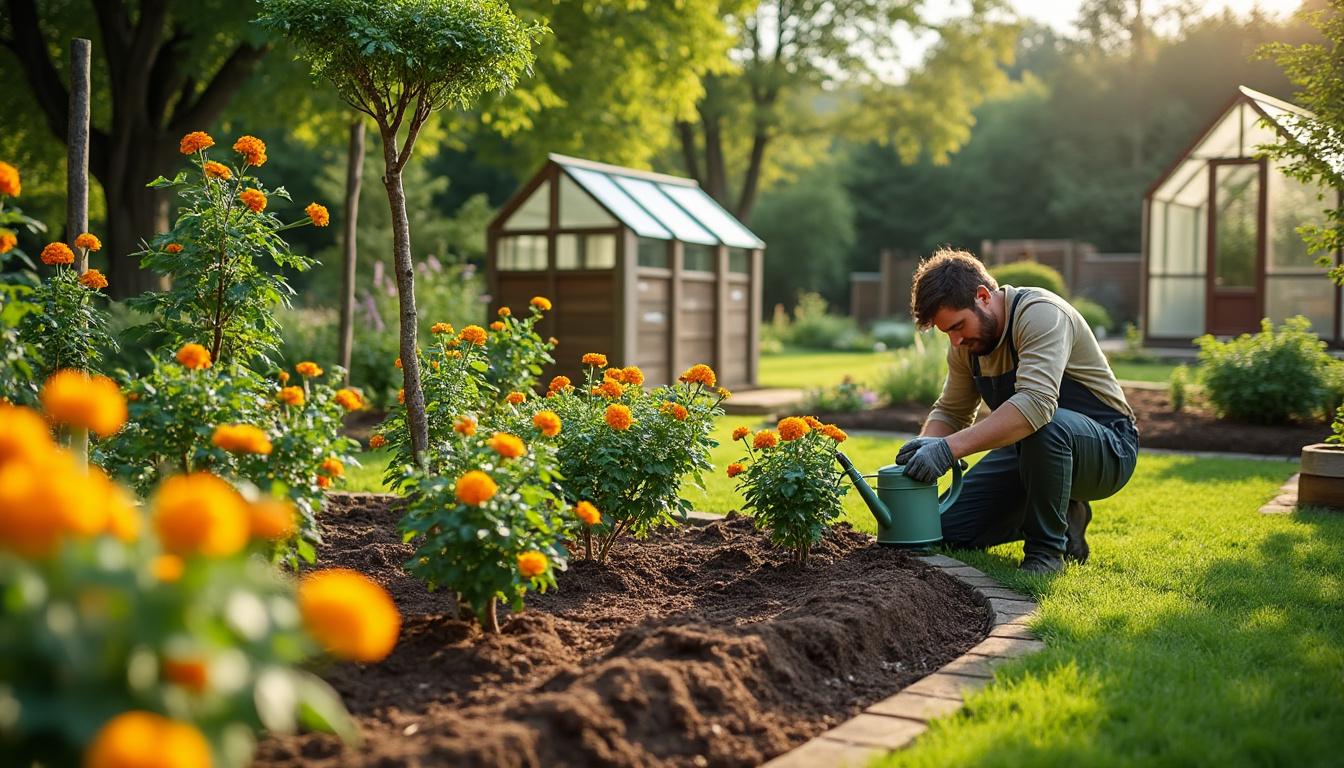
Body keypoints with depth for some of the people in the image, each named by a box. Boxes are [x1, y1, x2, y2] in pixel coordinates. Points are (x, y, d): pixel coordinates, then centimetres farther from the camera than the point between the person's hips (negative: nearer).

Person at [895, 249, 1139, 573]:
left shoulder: (1040, 314, -26)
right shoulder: (966, 344, 0)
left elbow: (1036, 403, -41)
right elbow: (951, 411, 11)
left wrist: (950, 448, -45)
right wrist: (923, 450, -12)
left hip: (1107, 448, -8)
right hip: (1032, 450, 8)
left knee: (1044, 426, -41)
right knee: (950, 528, -3)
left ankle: (1047, 548, -18)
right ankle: (1063, 516, 15)